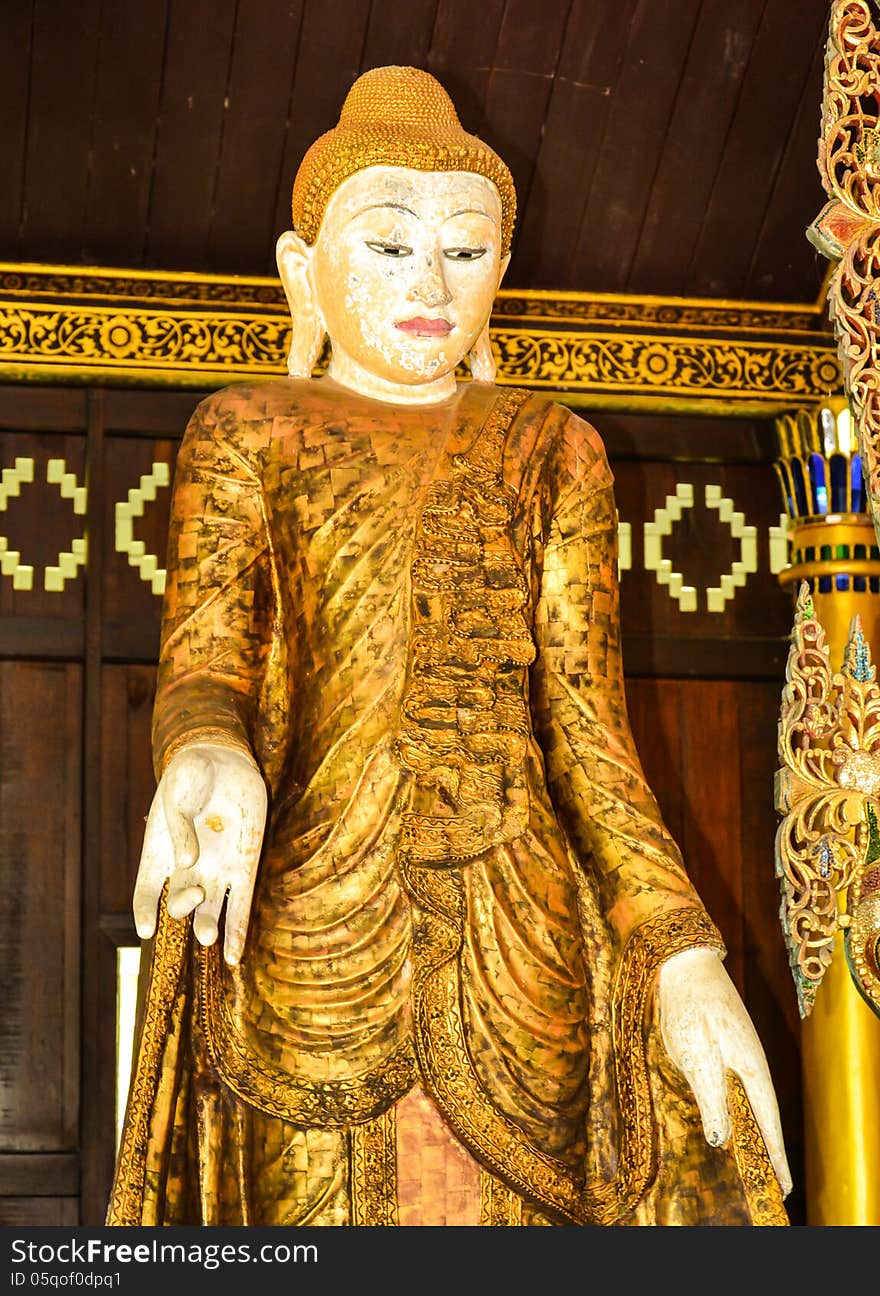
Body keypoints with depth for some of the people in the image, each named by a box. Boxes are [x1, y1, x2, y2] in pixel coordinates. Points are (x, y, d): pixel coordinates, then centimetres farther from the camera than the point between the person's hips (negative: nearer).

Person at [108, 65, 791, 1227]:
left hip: (514, 947, 1)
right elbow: (204, 651, -5)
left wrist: (685, 958, -7)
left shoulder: (549, 449, 15)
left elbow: (585, 721, 7)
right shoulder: (246, 433, 12)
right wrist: (211, 759, -31)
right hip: (301, 940, -1)